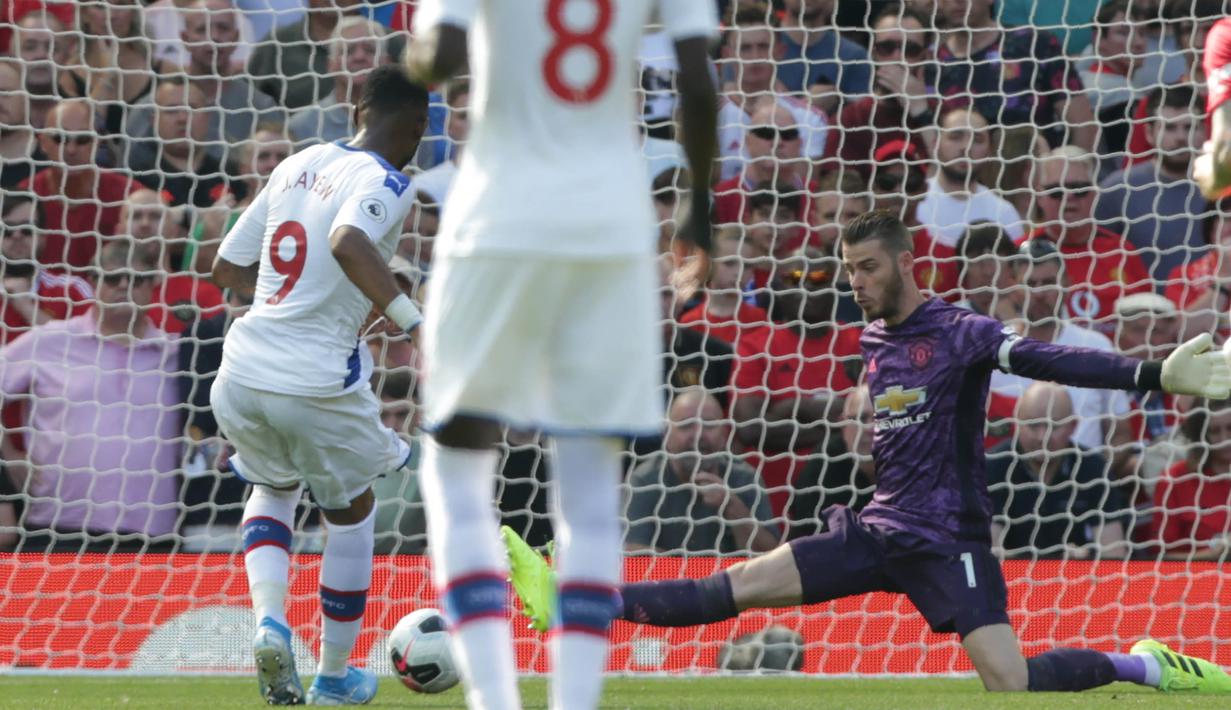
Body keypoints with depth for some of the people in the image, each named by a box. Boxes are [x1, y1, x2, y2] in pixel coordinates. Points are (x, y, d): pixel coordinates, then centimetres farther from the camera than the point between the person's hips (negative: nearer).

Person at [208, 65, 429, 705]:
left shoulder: (297, 166, 12)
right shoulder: (385, 184, -8)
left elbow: (226, 270, 19)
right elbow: (348, 243, -32)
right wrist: (411, 319, -33)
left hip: (242, 375, 5)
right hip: (317, 384, -5)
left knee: (273, 485, 33)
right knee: (351, 511, 22)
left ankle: (269, 618, 7)